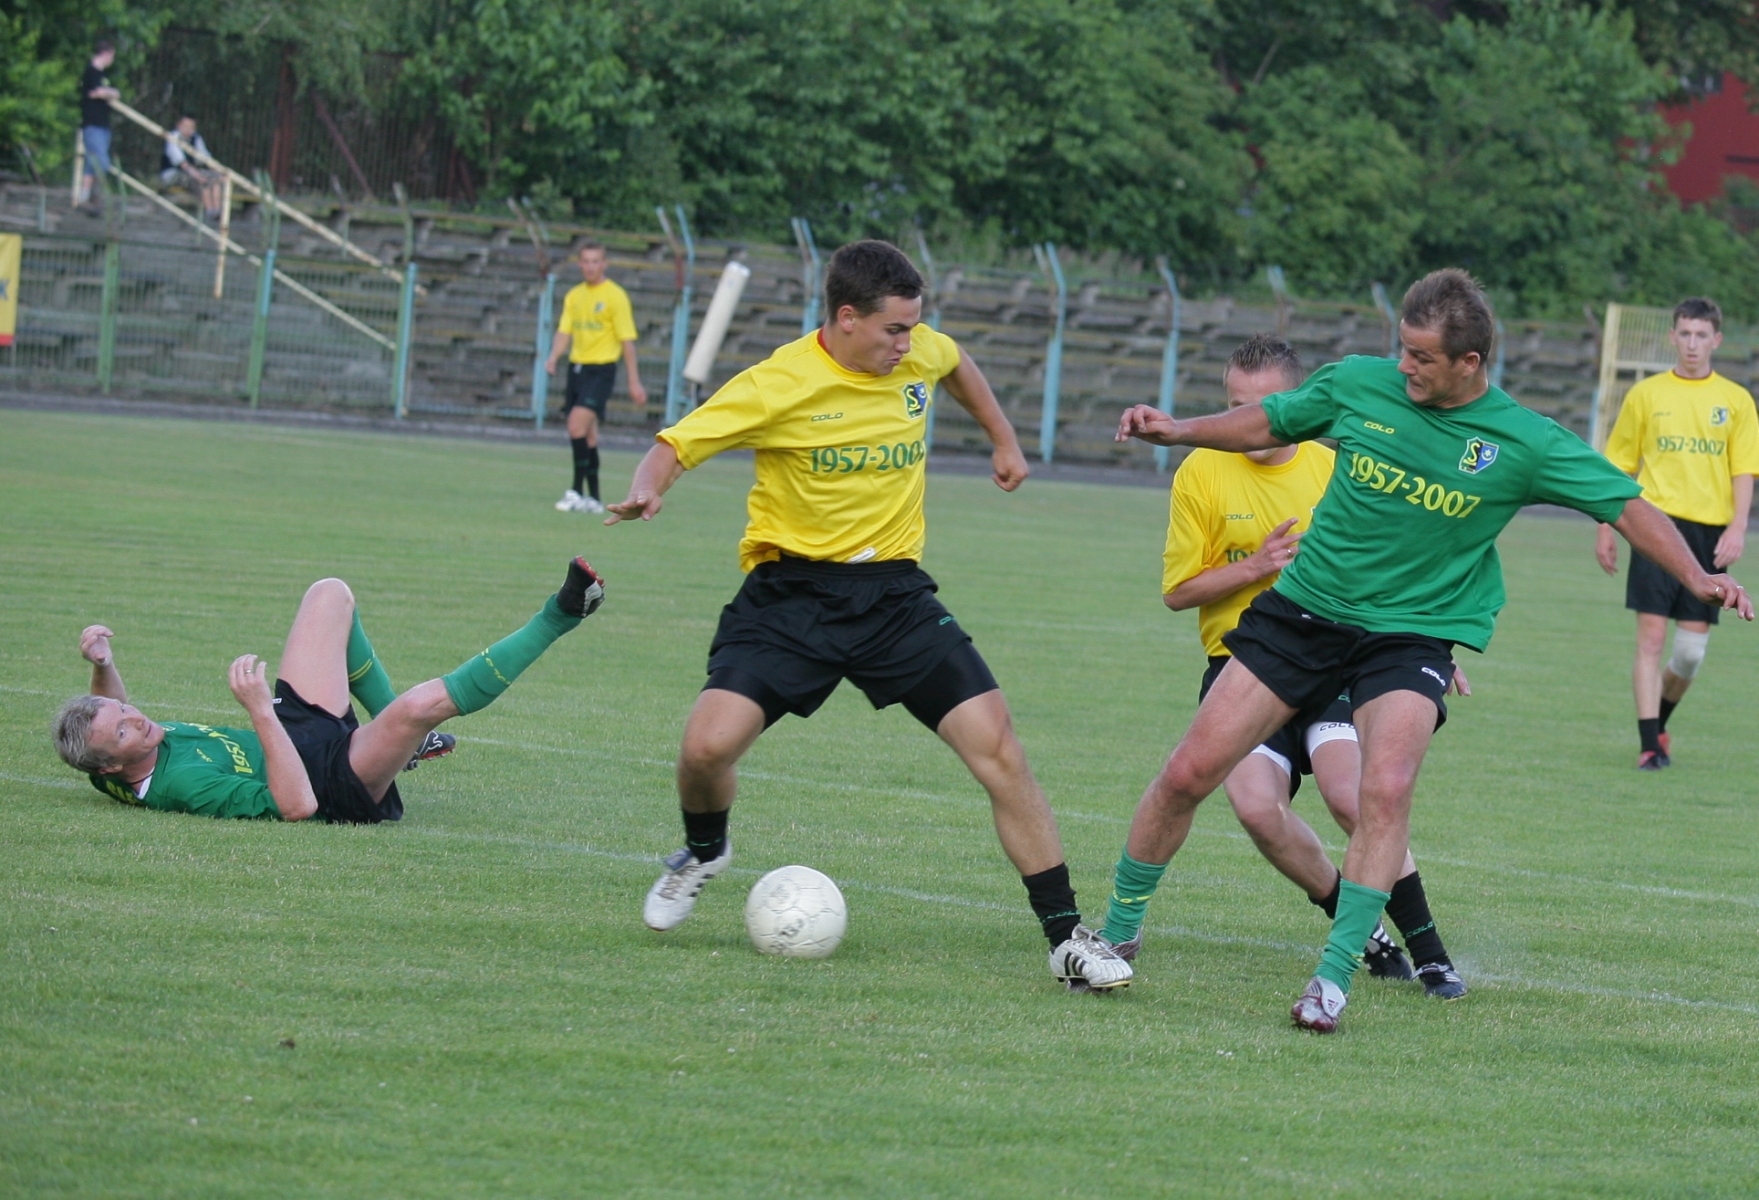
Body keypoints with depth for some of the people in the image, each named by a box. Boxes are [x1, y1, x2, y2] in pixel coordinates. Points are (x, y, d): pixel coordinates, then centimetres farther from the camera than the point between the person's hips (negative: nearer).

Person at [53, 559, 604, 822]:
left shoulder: (115, 766, -11)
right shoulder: (183, 785, -36)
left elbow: (108, 710, 15)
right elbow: (297, 805, -39)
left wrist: (102, 665, -7)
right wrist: (259, 712, -44)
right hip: (338, 784, -9)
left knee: (330, 594, 17)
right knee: (422, 703, -36)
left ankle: (396, 733, 26)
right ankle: (556, 616, -14)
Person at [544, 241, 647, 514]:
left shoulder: (615, 296, -6)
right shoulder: (574, 295, 12)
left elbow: (627, 339, -6)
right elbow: (564, 331, 11)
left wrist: (634, 381, -7)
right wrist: (553, 358, -9)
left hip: (600, 369, -7)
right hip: (576, 366, 7)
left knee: (577, 423, -21)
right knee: (586, 433, 9)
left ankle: (576, 491, -20)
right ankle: (594, 499, 16)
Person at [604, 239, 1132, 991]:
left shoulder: (919, 354, 0)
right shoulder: (781, 384, -14)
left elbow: (955, 365, 26)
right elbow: (677, 445, -12)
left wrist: (1004, 441, 32)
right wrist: (645, 492, -33)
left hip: (893, 591, 3)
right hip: (791, 590, -3)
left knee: (998, 750, -10)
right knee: (708, 745, -20)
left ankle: (1067, 938, -2)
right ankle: (705, 852, 18)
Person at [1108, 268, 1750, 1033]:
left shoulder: (1525, 444, -9)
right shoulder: (1358, 384, -4)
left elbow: (1626, 505, -3)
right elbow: (1267, 424, 12)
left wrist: (1695, 576, -16)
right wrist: (1177, 430, 0)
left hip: (1412, 635, -2)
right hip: (1303, 610, 2)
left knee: (1386, 790, -27)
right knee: (1190, 772, -3)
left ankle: (1333, 979, -18)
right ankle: (1116, 930, 17)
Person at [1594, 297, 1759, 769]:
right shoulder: (1646, 394, 7)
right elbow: (1619, 465, 11)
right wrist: (1605, 528, 6)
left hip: (1709, 531, 1)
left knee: (1692, 649, 2)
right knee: (1651, 636, -9)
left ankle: (1659, 723, 26)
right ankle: (1649, 744, -7)